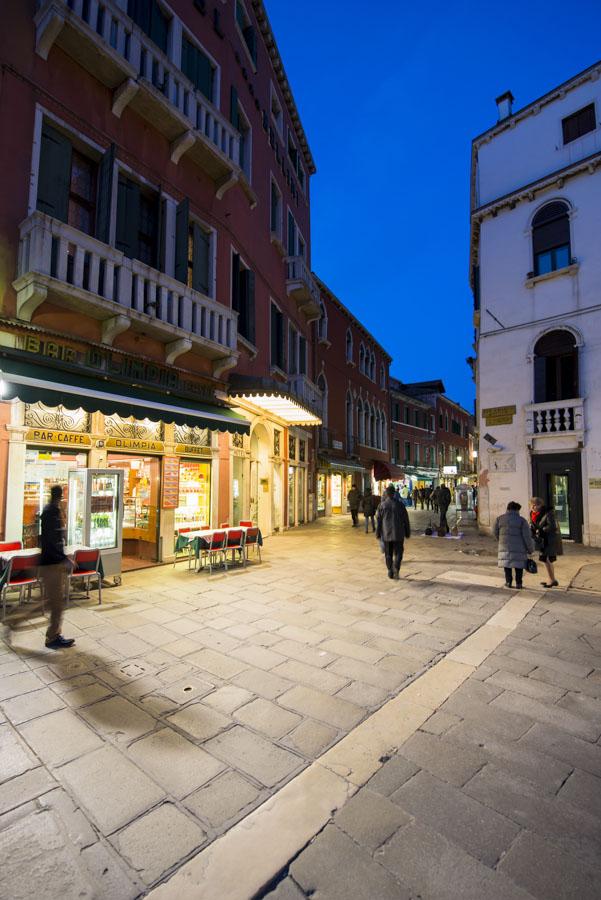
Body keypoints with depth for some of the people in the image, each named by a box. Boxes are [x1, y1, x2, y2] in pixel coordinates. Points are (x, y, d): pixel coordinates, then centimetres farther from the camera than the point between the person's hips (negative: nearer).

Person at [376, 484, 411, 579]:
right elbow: (406, 520, 1)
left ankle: (390, 572, 15)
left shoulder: (382, 505, -4)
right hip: (398, 534, -1)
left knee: (388, 554, 12)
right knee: (398, 553, 9)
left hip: (386, 533, 1)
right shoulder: (400, 504, -3)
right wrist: (407, 533, 11)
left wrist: (378, 533, 6)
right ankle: (396, 568, -12)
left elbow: (379, 520, -2)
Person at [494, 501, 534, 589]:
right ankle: (518, 583, 12)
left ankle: (508, 582, 11)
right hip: (519, 547, -2)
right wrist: (530, 549, 4)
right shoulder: (522, 520, -7)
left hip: (505, 546, 2)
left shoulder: (500, 519, 0)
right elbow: (527, 537, -7)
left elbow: (496, 533, 8)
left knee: (507, 564, 12)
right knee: (519, 565, 11)